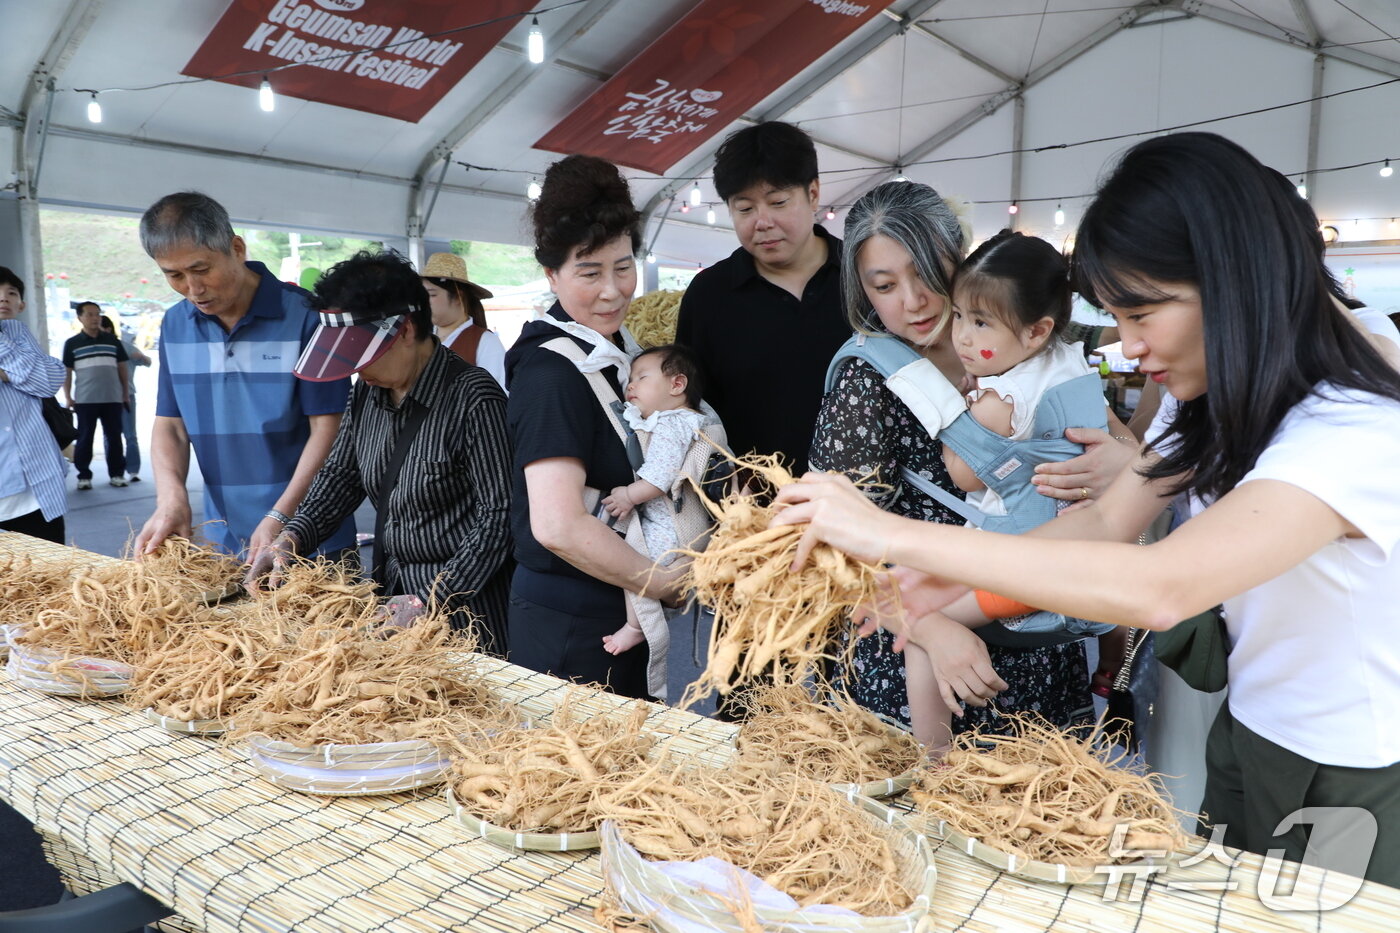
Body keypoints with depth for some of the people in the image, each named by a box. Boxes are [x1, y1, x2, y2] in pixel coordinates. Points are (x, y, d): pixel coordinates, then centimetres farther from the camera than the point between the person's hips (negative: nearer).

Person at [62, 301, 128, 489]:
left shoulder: (113, 341, 10)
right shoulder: (72, 344, 5)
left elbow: (122, 368, 14)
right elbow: (66, 372, 6)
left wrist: (126, 394, 11)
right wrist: (68, 397, 0)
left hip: (113, 398, 2)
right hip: (85, 400, -1)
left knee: (114, 437, 3)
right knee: (85, 438, 2)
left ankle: (117, 473, 9)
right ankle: (84, 476, 7)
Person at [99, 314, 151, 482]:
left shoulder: (124, 346, 0)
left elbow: (148, 362, 1)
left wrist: (141, 357, -19)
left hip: (126, 396, -3)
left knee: (130, 435, -3)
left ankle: (133, 471, -2)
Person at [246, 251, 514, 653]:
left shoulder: (473, 398, -21)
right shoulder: (368, 390, 3)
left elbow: (498, 516, -21)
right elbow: (339, 475, 12)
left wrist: (432, 600, -22)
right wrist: (290, 540, -4)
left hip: (464, 601, -7)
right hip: (394, 589, 7)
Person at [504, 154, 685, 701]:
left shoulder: (623, 352, 8)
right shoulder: (552, 373, -19)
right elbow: (558, 525, -28)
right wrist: (661, 582, -17)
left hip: (624, 622, 8)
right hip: (569, 632, -8)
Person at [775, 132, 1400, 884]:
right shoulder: (1226, 407, 1)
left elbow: (1158, 589, -42)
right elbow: (1107, 521, -6)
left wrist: (895, 537, -42)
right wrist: (949, 581, -23)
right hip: (1248, 738, 7)